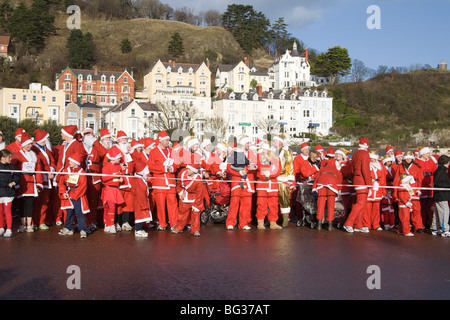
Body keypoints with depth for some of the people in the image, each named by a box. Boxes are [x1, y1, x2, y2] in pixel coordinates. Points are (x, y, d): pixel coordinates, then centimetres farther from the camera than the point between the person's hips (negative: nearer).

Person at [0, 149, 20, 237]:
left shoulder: (11, 167, 3)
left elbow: (17, 176, 1)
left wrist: (14, 182, -15)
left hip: (8, 193, -1)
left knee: (7, 211, -2)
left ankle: (9, 230, 4)